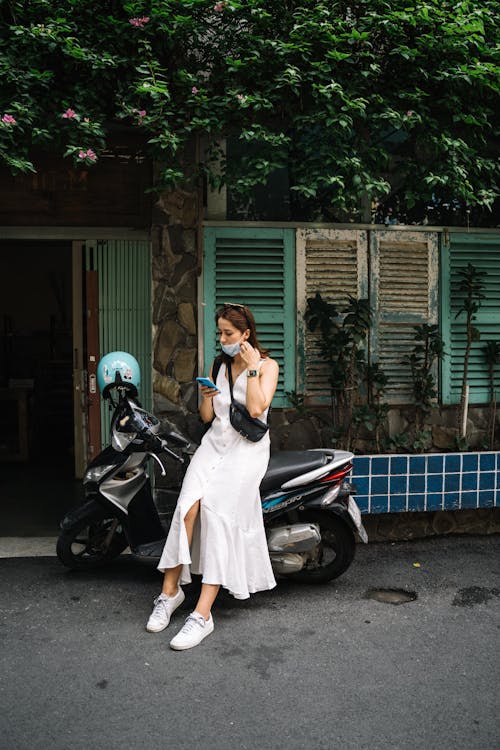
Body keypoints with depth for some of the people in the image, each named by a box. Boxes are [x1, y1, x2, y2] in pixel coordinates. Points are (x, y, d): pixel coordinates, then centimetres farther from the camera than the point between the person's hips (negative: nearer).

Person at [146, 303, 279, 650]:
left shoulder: (267, 365, 3)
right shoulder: (219, 365, 18)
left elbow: (257, 408, -12)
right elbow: (207, 416, 17)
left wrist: (252, 368, -10)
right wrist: (206, 395, -3)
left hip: (247, 447, -4)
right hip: (215, 442, 5)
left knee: (218, 508, -23)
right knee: (189, 503, -21)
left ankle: (203, 614, -23)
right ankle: (171, 589, -9)